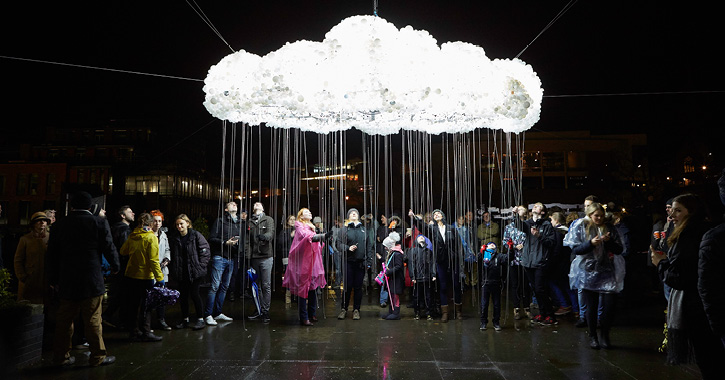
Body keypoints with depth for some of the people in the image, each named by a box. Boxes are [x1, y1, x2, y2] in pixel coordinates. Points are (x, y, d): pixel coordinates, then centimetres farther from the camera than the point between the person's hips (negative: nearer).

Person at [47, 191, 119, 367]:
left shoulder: (59, 225, 3)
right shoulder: (100, 223, -7)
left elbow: (51, 255, 7)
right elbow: (109, 248, -5)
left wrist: (53, 279, 16)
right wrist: (115, 266, 13)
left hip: (67, 281, 3)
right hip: (91, 281, -3)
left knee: (64, 320, 13)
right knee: (93, 320, 3)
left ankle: (61, 356, 21)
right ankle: (98, 356, 10)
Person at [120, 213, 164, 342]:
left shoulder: (132, 236, 2)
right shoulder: (151, 237, -13)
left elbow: (123, 251, 13)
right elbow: (153, 260, -17)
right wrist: (160, 277, -15)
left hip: (130, 274, 6)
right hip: (145, 276, -5)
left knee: (133, 304, 13)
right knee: (146, 305, 3)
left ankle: (133, 331, 21)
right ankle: (146, 333, 5)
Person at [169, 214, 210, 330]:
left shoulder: (196, 235, -6)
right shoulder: (173, 238, 8)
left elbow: (205, 251, -6)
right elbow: (172, 254, 17)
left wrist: (201, 265, -11)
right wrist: (174, 269, 8)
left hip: (195, 271, -5)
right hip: (181, 272, 5)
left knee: (194, 294, -6)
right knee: (182, 295, 9)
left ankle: (200, 319, 5)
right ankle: (185, 320, 22)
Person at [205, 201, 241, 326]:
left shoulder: (239, 223, 16)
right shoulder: (220, 221, -2)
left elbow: (241, 239, 22)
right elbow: (211, 239, -7)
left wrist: (237, 243, 1)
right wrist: (225, 243, -17)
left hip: (231, 258, 6)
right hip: (219, 258, -6)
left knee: (225, 287, 10)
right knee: (214, 286, -8)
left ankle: (217, 313, 18)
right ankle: (208, 315, -3)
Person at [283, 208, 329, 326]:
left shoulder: (311, 227, 20)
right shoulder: (300, 226, -6)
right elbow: (307, 236, -27)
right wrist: (323, 236, -40)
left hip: (313, 262, 8)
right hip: (303, 263, -8)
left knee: (313, 289, 9)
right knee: (303, 290, -6)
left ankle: (312, 314, 19)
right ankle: (304, 318, -3)